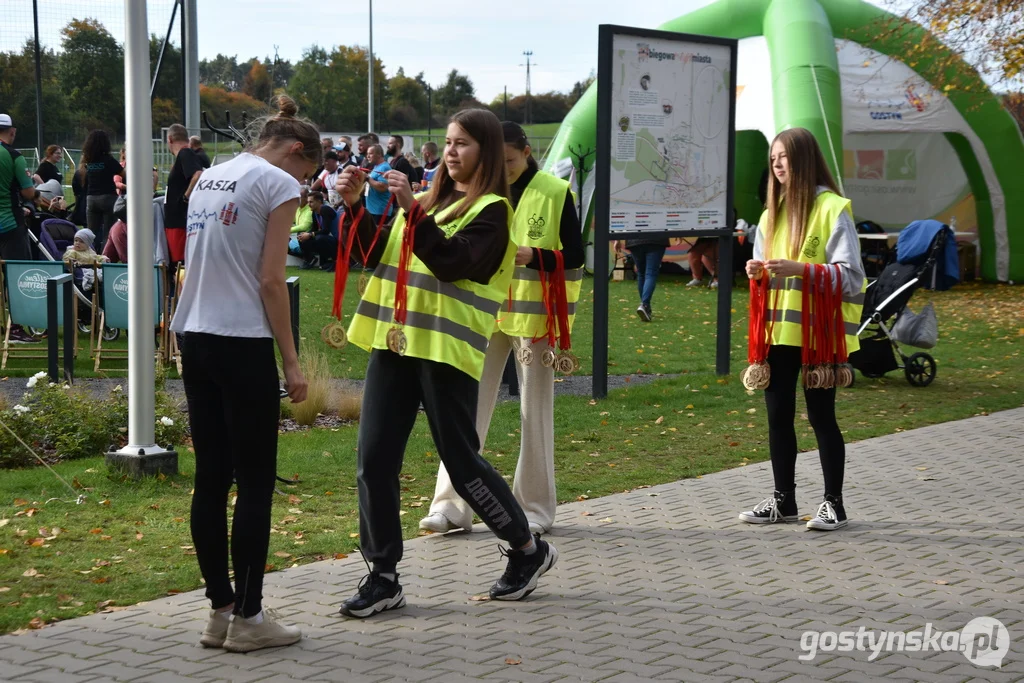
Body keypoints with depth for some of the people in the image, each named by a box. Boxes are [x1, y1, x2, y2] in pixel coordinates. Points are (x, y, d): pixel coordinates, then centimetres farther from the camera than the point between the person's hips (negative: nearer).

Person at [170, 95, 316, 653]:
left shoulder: (210, 178, 17)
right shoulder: (278, 184, -5)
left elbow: (196, 265, 16)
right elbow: (271, 280, -11)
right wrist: (291, 362, -7)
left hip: (194, 339, 8)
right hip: (243, 345, -7)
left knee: (211, 479, 10)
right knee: (255, 483, 0)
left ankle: (220, 610, 16)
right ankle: (248, 617, 4)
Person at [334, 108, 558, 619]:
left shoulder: (491, 209, -4)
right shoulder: (433, 199, 17)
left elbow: (452, 261, -18)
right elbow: (380, 256, 17)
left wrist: (410, 208, -22)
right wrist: (357, 206, 4)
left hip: (447, 347, -7)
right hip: (395, 342, 7)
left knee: (462, 461, 1)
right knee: (374, 461, 1)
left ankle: (529, 550, 22)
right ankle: (383, 576, 9)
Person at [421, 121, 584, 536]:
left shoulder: (555, 193, -4)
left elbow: (575, 256, -5)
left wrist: (533, 256, -23)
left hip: (533, 314, -3)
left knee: (535, 411, 4)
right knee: (468, 406, -2)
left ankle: (535, 508, 12)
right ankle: (451, 504, 1)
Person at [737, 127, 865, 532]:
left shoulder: (832, 209, -8)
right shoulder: (773, 212, 14)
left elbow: (850, 276, -13)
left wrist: (800, 269, -25)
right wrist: (757, 272, -2)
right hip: (778, 331, 6)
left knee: (820, 416, 1)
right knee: (778, 415, 8)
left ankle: (834, 503, 12)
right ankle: (784, 499, 19)